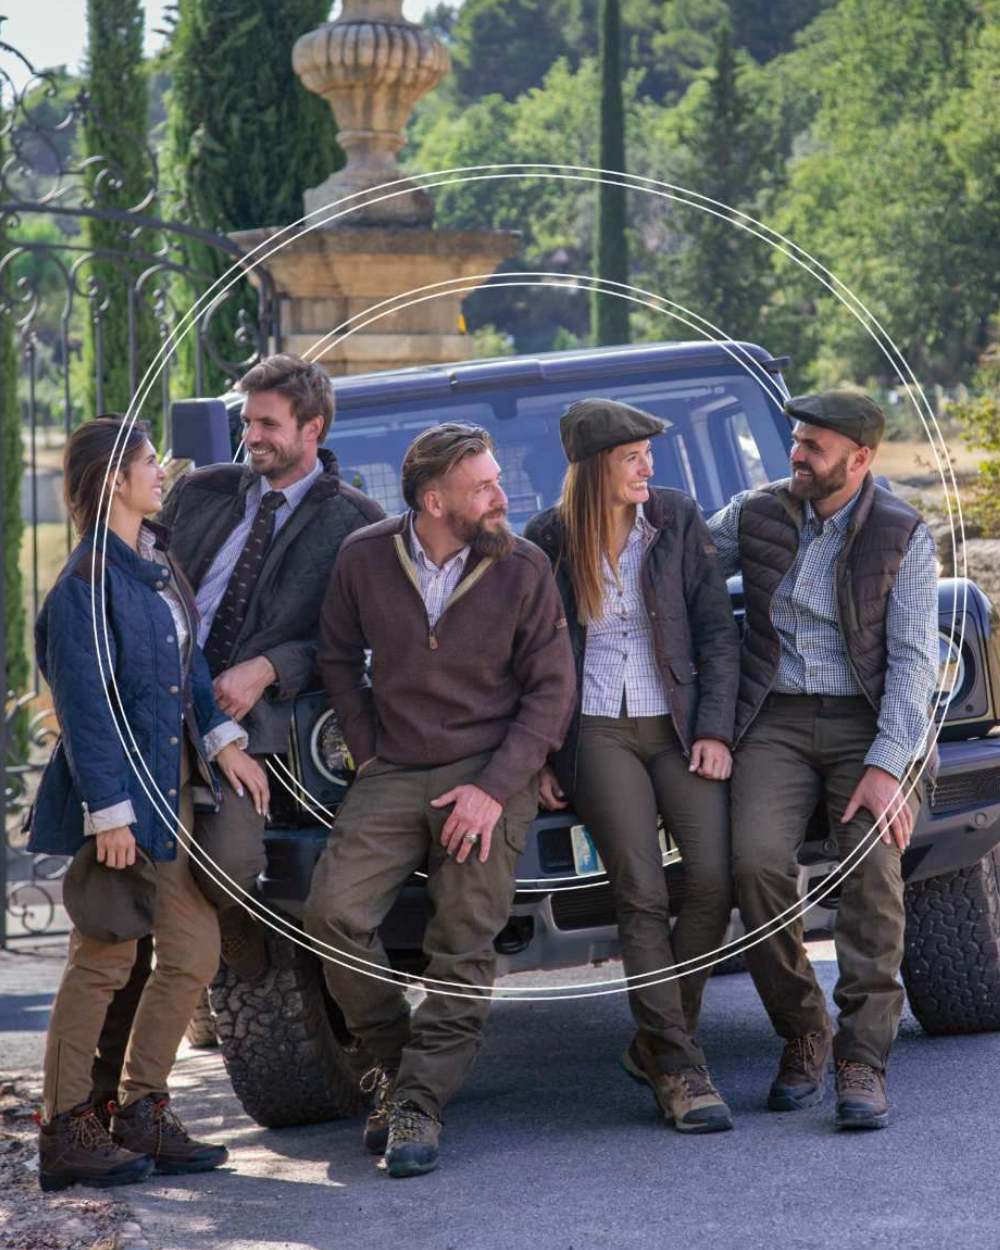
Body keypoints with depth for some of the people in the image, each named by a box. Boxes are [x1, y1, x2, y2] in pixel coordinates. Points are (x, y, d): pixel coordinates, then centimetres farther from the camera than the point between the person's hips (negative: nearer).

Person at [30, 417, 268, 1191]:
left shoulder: (157, 561, 11)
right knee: (104, 959, -3)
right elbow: (85, 705, -17)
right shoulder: (87, 583, -16)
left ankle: (141, 1110, 19)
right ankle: (67, 1132, 4)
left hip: (173, 786, 9)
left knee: (194, 952, 9)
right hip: (121, 786, -9)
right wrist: (109, 813, -19)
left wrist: (223, 742, 4)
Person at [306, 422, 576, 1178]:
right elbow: (339, 658, 15)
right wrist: (367, 750, 5)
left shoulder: (524, 569, -5)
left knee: (465, 947, -8)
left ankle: (418, 1106, -3)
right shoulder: (365, 560, -1)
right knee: (333, 913, -14)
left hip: (490, 775, -2)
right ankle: (394, 1063, 6)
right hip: (393, 776, 2)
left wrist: (494, 788, -12)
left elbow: (550, 691, -3)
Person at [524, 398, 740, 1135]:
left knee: (715, 881, -14)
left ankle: (658, 1045, 3)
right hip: (596, 733, -2)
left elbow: (718, 632, 5)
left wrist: (715, 730, -4)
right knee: (643, 897, -13)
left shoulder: (678, 520, 4)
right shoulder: (548, 540, 1)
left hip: (678, 724, 2)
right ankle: (679, 1072, -9)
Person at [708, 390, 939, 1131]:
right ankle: (803, 1037, -3)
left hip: (871, 723, -2)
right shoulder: (755, 516, 7)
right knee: (758, 862, -22)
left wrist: (886, 767, -18)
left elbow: (913, 659, -7)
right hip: (777, 721, 2)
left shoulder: (903, 536, -2)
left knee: (874, 867, -24)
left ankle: (863, 1066, -21)